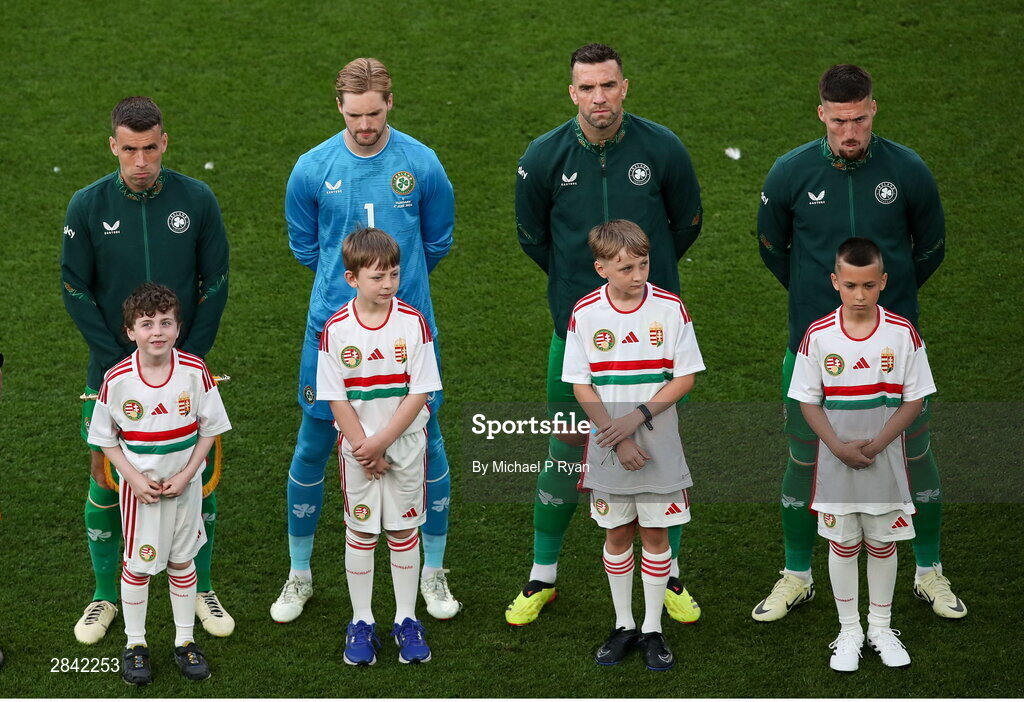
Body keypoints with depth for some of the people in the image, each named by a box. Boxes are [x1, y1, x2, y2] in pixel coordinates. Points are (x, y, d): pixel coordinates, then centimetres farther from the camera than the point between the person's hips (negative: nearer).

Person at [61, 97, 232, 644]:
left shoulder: (196, 200, -6)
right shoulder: (88, 206, -8)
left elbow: (215, 284, 0)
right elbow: (75, 290, -4)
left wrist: (190, 356, -7)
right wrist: (119, 362, -10)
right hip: (113, 370, -1)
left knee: (200, 477, 7)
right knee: (105, 480, 5)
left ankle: (201, 588, 25)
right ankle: (105, 596, 22)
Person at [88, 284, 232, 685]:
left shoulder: (194, 372, -13)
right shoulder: (117, 380, -15)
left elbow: (210, 428, -3)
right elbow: (105, 438, -4)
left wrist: (187, 475, -11)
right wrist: (134, 479, -13)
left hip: (184, 484, 1)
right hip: (139, 487, -1)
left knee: (182, 561, 14)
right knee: (138, 565, 8)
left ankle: (185, 641, 27)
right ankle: (135, 644, 23)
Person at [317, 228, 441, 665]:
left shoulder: (413, 323, -10)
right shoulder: (336, 329, -9)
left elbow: (420, 392, -10)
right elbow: (335, 398, -6)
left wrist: (381, 442, -14)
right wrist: (363, 448, -12)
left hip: (406, 444, 0)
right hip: (357, 448, 0)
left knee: (404, 531, 8)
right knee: (360, 532, 8)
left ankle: (406, 620, 20)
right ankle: (361, 622, 19)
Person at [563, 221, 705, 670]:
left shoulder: (670, 308, -6)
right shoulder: (585, 313, -5)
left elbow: (686, 378, -5)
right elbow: (581, 386, -4)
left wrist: (637, 417, -15)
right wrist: (618, 440, -12)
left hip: (660, 446, 0)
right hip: (607, 448, 1)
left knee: (655, 533, 6)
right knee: (617, 533, 10)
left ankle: (652, 629, 16)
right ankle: (623, 625, 22)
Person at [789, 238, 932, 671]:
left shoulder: (902, 333, -8)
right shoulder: (818, 336, -7)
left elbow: (915, 399, -4)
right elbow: (808, 400, -2)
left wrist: (876, 443, -14)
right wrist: (839, 447, -14)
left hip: (886, 462, 0)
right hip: (835, 465, 0)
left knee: (883, 544, 11)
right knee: (842, 545, 9)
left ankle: (880, 627, 27)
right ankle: (849, 631, 22)